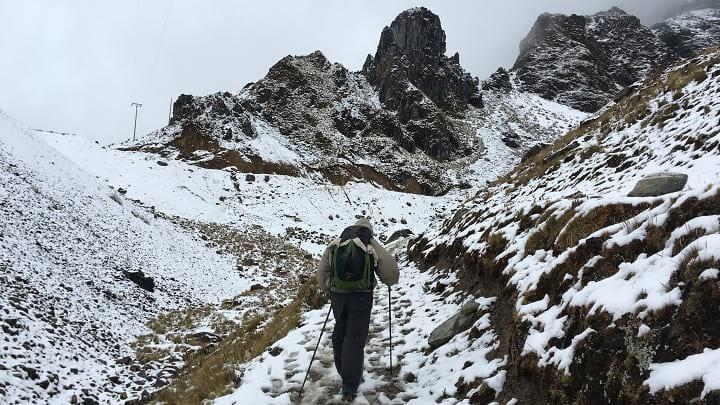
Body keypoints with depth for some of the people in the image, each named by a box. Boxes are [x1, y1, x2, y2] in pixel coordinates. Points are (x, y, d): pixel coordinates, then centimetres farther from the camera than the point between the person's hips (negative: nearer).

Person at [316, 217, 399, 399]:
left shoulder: (334, 245, 9)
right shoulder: (374, 247, 1)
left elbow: (321, 273, 9)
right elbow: (391, 277, 1)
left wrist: (328, 288, 27)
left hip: (338, 295, 3)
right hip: (361, 297, -3)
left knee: (339, 334, 20)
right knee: (355, 339, 3)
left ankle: (344, 372, 32)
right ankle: (350, 386, 2)